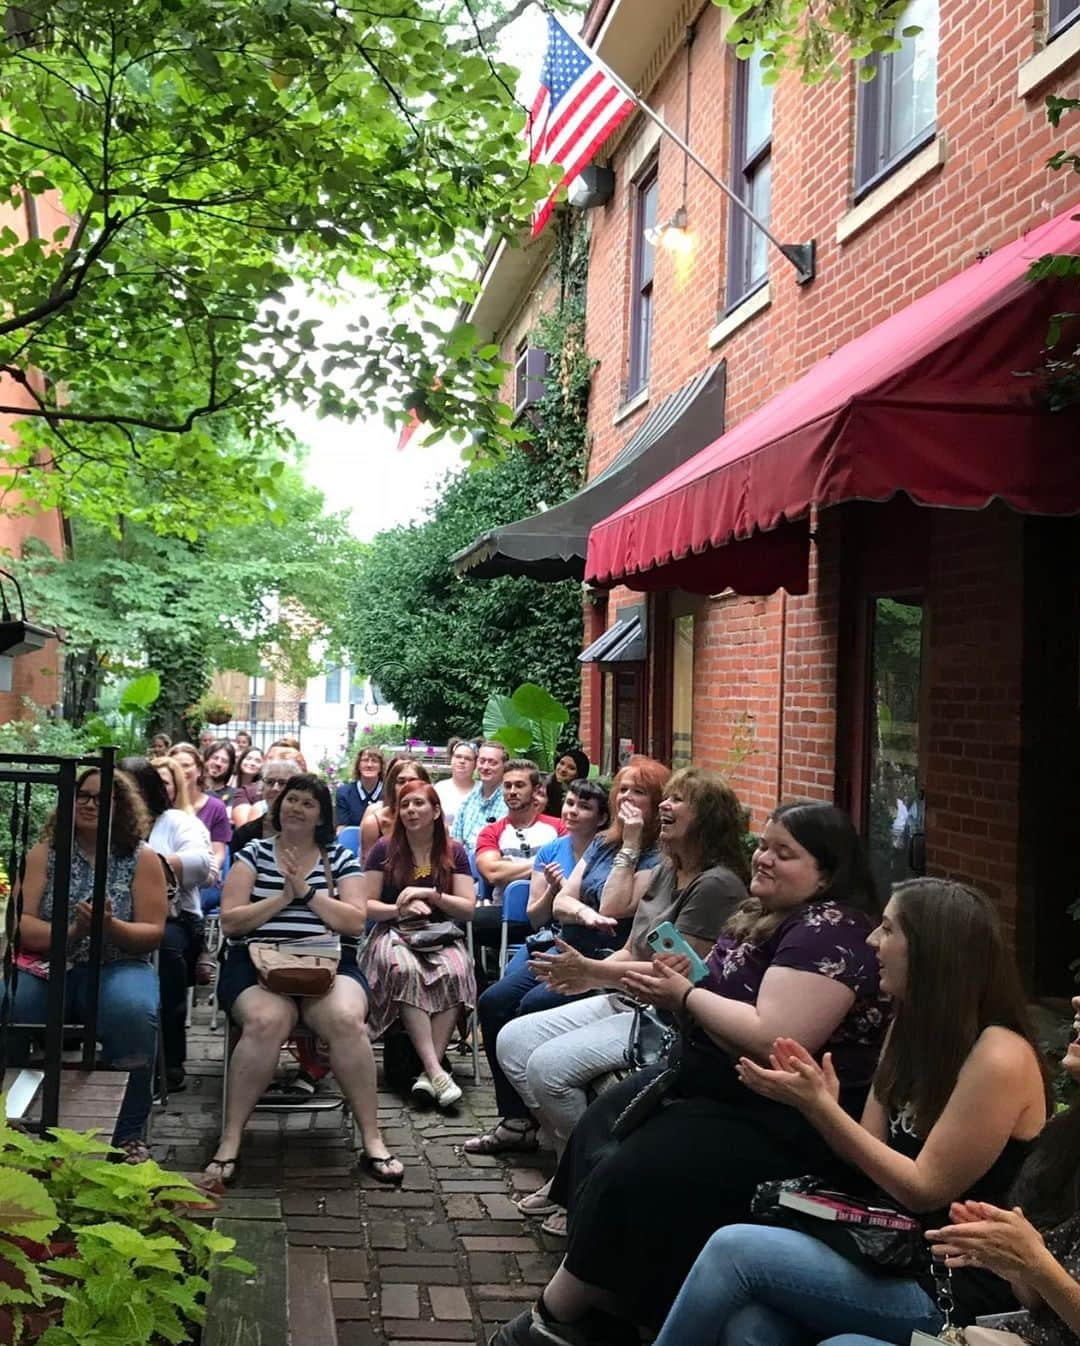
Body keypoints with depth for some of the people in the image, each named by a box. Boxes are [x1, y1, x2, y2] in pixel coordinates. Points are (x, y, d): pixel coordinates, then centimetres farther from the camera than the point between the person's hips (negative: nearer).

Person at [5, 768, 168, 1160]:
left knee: (134, 1013, -34)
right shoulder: (44, 853, 7)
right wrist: (70, 933, -21)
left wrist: (110, 927, -20)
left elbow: (152, 933, 0)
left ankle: (129, 1134, -20)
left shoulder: (142, 858, 3)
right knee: (10, 1006, -30)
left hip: (118, 968, -1)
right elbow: (20, 923, -3)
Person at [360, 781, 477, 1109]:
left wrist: (429, 894, -10)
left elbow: (468, 909, 4)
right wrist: (402, 909, -12)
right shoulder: (385, 849, 7)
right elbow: (366, 905, 5)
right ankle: (436, 1070, -40)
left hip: (442, 935, 1)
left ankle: (429, 1072, -34)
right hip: (394, 934, -1)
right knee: (406, 970, -37)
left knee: (455, 972, -34)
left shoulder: (454, 852, 10)